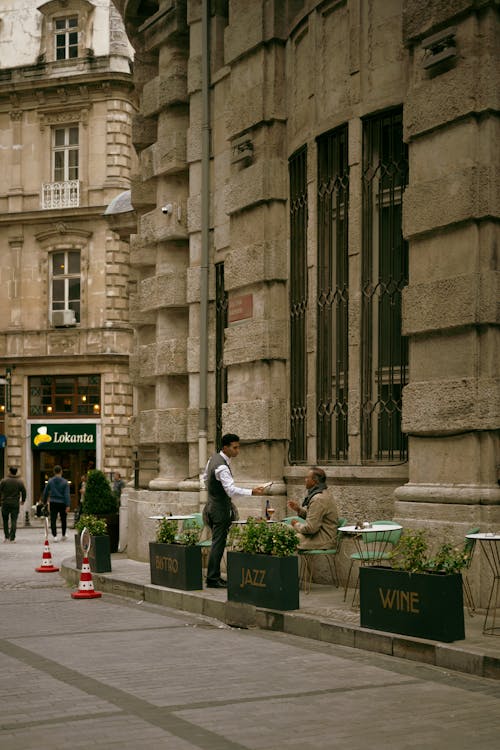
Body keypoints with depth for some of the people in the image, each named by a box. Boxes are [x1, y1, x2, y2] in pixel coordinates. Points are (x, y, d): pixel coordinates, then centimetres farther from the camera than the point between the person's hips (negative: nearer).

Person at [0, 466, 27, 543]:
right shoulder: (20, 482, -1)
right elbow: (24, 492, 4)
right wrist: (23, 500, 19)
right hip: (15, 503, 0)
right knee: (14, 521, 1)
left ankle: (6, 536, 10)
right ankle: (12, 538, -5)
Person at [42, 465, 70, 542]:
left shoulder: (50, 481, 1)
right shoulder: (65, 482, -5)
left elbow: (45, 493, 7)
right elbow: (67, 494, -11)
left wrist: (44, 502, 21)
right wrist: (67, 506, -13)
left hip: (53, 503, 0)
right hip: (62, 503, 0)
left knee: (53, 520, -1)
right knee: (63, 520, 16)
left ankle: (54, 536, -12)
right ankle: (63, 536, 26)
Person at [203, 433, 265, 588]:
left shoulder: (213, 458, 7)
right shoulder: (221, 467, -24)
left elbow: (205, 478, 20)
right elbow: (231, 489, -34)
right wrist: (252, 492, -40)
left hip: (212, 504, 10)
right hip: (221, 508, -10)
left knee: (217, 543, 15)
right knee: (218, 544, -5)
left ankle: (213, 576, 19)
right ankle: (213, 579, -2)